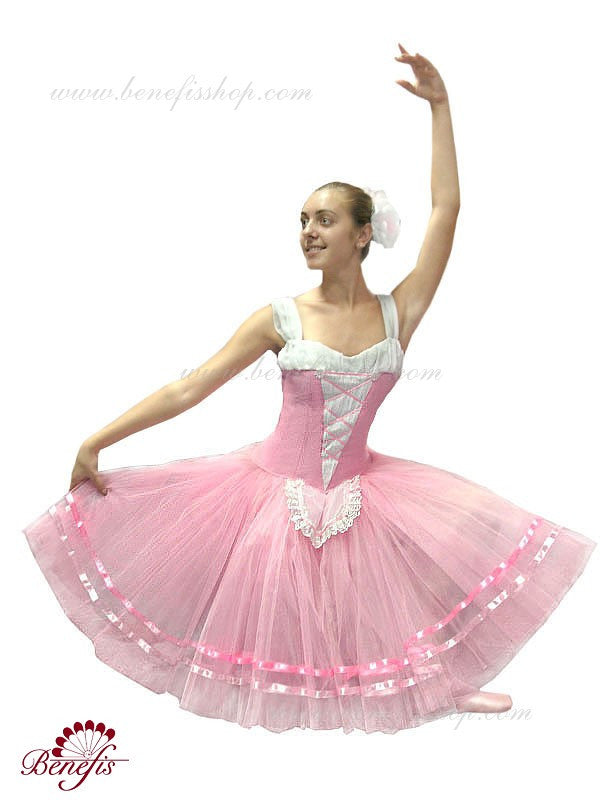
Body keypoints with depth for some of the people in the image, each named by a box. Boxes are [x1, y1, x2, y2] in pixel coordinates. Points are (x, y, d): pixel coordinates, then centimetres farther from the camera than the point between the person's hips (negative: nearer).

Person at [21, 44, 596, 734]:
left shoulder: (397, 313, -4)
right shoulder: (281, 318, -7)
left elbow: (446, 210, -8)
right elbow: (189, 388, -9)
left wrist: (439, 105, -7)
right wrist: (97, 441, -12)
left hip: (357, 494, 2)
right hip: (276, 489, -1)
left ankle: (442, 682, 30)